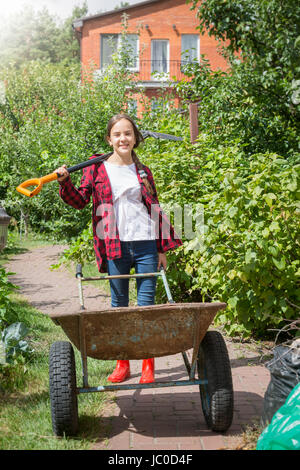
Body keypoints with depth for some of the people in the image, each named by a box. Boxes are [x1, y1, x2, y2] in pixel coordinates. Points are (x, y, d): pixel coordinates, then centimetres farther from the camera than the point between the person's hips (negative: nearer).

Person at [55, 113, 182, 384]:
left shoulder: (143, 171, 12)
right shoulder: (97, 168, 7)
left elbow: (156, 209, 13)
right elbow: (80, 201, 6)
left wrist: (162, 249, 9)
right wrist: (65, 182, -13)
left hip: (145, 244, 1)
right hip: (115, 247, -1)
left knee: (147, 304, 0)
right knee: (119, 304, 7)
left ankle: (148, 365, 7)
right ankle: (122, 363, 17)